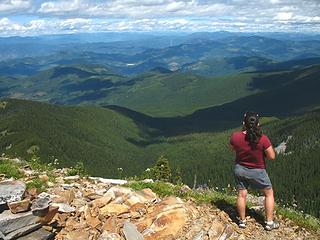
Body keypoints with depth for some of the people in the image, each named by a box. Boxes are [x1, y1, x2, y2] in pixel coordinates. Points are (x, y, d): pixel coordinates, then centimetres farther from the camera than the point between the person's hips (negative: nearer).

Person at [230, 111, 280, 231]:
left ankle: (242, 221, 31)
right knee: (269, 193, 18)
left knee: (241, 195, 17)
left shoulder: (235, 136, -18)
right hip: (257, 171, -2)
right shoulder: (263, 139, -27)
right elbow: (272, 156, -17)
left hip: (240, 169, 2)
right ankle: (269, 222, 24)